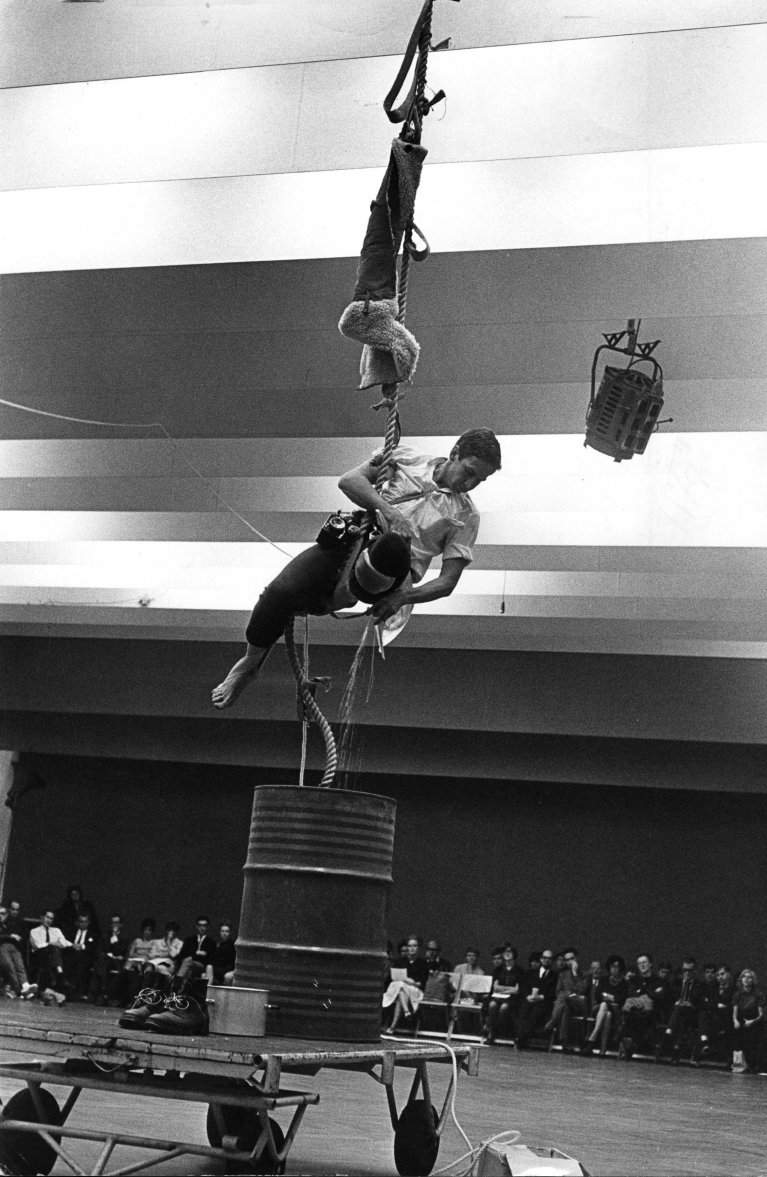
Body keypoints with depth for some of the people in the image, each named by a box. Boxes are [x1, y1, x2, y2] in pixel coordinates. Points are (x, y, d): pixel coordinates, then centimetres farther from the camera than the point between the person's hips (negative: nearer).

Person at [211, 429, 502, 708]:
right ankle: (250, 663, 6)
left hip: (394, 577, -2)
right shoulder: (406, 458, 12)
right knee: (281, 592, -18)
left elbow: (448, 581, 5)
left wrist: (405, 597, -13)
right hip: (348, 542, 2)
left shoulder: (466, 516, 10)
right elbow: (348, 480, -1)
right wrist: (388, 510, -18)